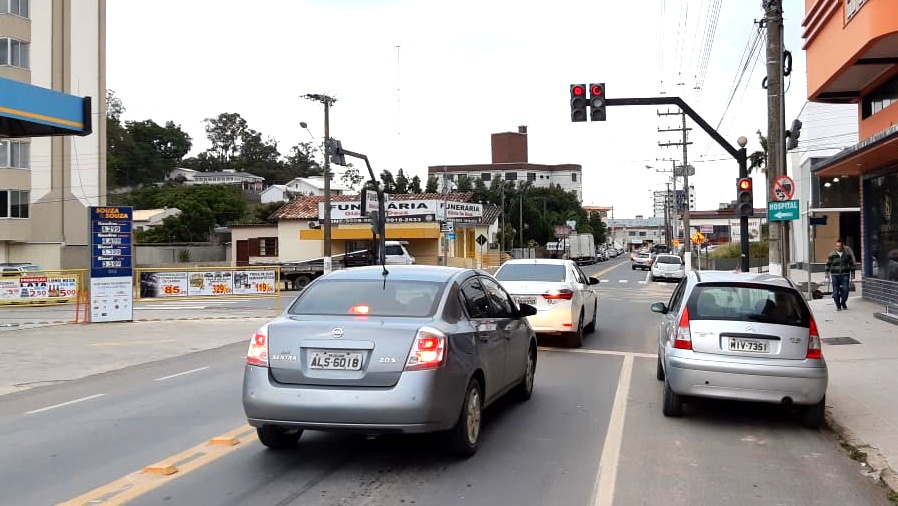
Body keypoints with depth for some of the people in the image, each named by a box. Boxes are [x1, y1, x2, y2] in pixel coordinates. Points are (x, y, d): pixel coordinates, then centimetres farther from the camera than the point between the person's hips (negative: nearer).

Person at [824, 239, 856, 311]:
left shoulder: (847, 254, 6)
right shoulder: (832, 254, 2)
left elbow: (851, 264, 13)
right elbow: (828, 264, 7)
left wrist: (852, 273, 10)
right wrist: (827, 273, 2)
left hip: (845, 275, 1)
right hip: (835, 275, 0)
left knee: (845, 290, -5)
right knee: (836, 291, -1)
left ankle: (843, 303, 19)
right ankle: (838, 306, 12)